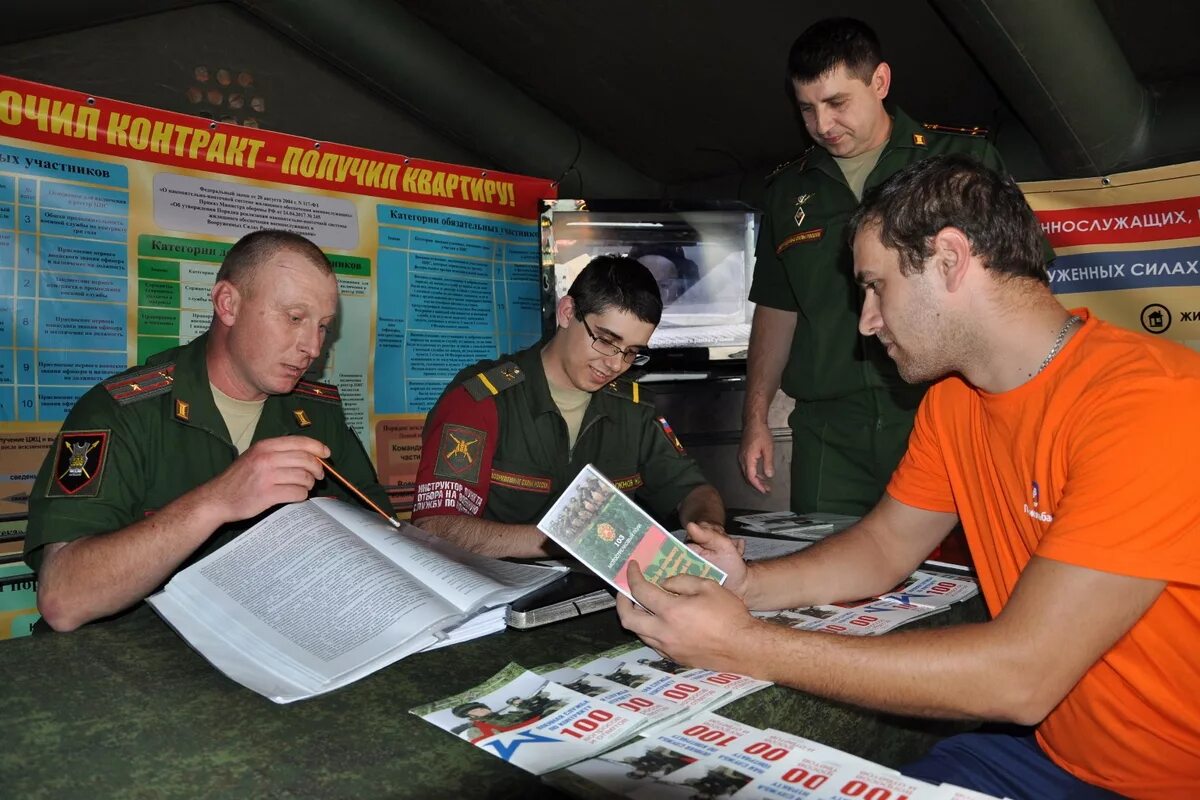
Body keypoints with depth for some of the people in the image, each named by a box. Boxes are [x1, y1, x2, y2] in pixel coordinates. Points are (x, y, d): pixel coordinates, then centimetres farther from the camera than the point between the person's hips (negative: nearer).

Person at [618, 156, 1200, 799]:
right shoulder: (951, 404, 0)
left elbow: (1021, 677, -30)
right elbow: (883, 545, 8)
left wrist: (746, 645, -28)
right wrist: (746, 586, -11)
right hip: (1045, 745, 6)